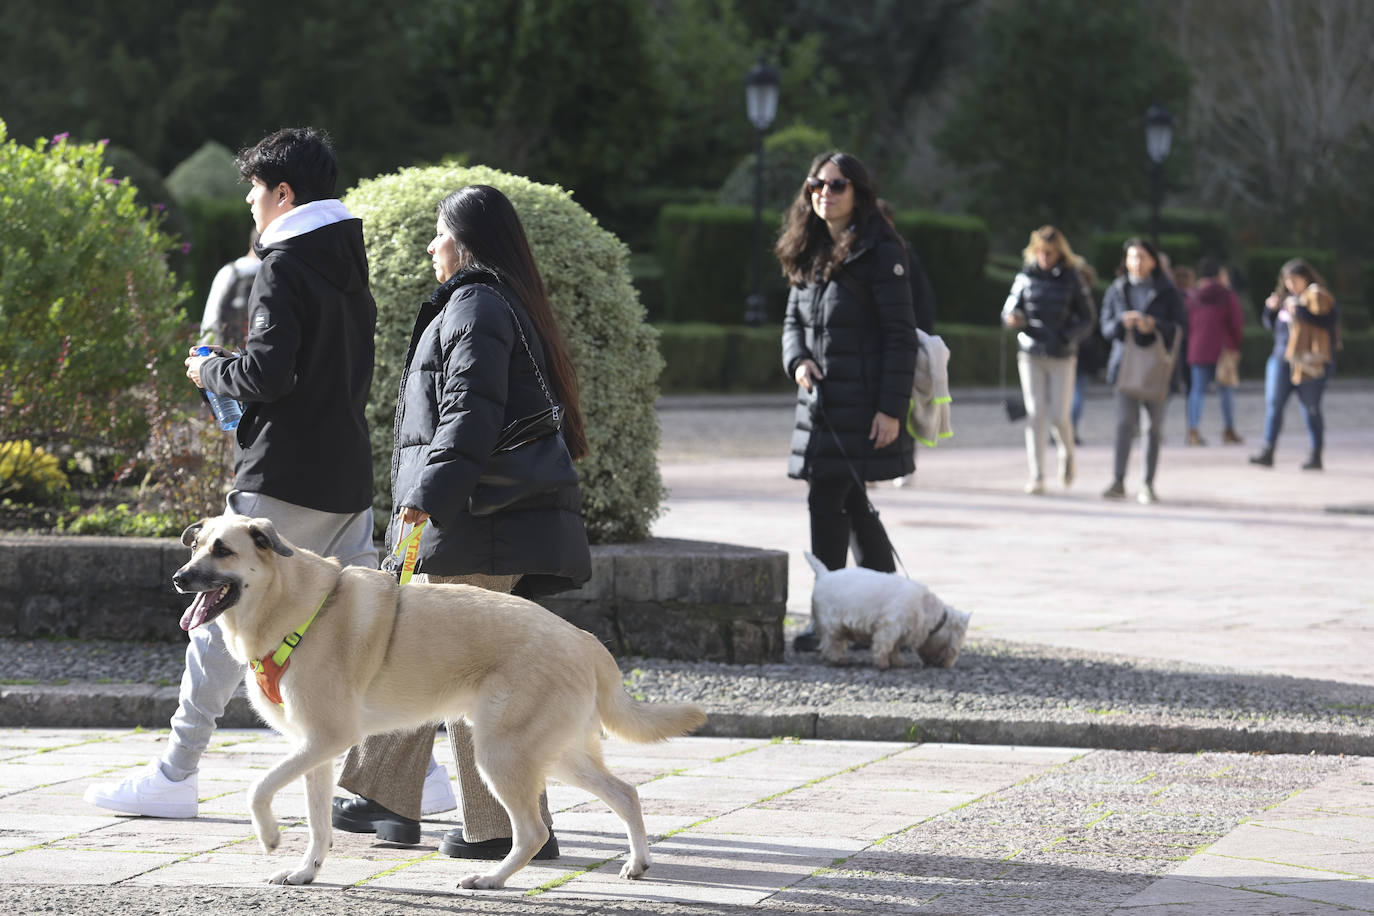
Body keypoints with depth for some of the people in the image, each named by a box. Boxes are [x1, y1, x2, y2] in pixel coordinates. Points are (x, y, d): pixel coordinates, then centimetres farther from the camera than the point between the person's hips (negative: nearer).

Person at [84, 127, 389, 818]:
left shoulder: (284, 266, -11)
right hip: (349, 478, 8)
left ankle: (175, 775, 0)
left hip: (283, 480, -8)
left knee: (221, 617, -2)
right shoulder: (350, 264, 15)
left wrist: (212, 369, -2)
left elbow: (267, 374, -21)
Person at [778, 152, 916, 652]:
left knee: (827, 499, -11)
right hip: (820, 401, 8)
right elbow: (793, 320, 22)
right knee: (851, 506, 11)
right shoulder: (809, 254, 14)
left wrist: (891, 408, -16)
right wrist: (797, 360, -1)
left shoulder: (879, 252, -8)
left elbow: (901, 334, -11)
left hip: (862, 404, -8)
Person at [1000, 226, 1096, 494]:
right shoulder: (1026, 277, 3)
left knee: (1059, 415, -4)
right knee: (1035, 413, -4)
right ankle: (1036, 475, 0)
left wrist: (1066, 337, -13)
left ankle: (1067, 454, 28)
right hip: (1031, 353, 1)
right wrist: (1013, 319, -15)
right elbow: (1010, 309, 9)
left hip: (1061, 356, -1)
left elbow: (1087, 318, 3)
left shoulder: (1072, 279, -1)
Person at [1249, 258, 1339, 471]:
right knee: (1273, 404, -2)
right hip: (1281, 358, 6)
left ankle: (1316, 455, 8)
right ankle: (1268, 451, -2)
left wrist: (1302, 311, -22)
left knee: (1311, 409, 0)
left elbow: (1331, 321, -20)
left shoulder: (1318, 296, -5)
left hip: (1308, 363, -6)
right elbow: (1271, 325, 24)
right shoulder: (1286, 298, 15)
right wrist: (1271, 309, 3)